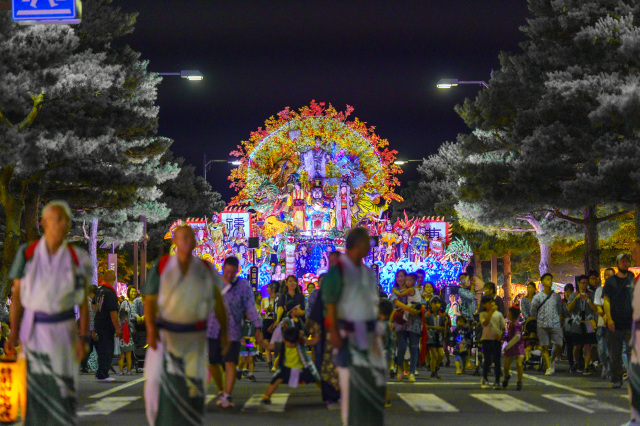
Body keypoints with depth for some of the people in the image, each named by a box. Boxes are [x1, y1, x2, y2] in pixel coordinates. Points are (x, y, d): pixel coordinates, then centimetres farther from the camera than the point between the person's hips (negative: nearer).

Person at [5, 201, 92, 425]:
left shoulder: (77, 259, -3)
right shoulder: (27, 254, -5)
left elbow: (83, 302, 0)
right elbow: (16, 295, -1)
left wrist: (84, 338, -9)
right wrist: (13, 334, -8)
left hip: (64, 330, 1)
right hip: (34, 330, -1)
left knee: (63, 390, 1)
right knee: (37, 389, -1)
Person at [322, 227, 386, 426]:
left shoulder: (368, 272, 13)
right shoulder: (338, 270, -9)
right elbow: (330, 304, -13)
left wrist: (376, 332, 14)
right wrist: (334, 332, -19)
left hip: (369, 333, 7)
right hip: (348, 334, -7)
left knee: (376, 381, 5)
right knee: (350, 383, -4)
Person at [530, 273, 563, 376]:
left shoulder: (556, 296, 6)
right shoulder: (537, 297, 0)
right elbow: (533, 312, 9)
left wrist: (559, 322, 14)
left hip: (555, 324, 1)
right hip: (542, 326, -1)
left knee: (559, 345, -5)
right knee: (545, 347, -1)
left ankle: (552, 360, 22)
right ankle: (549, 367, 6)